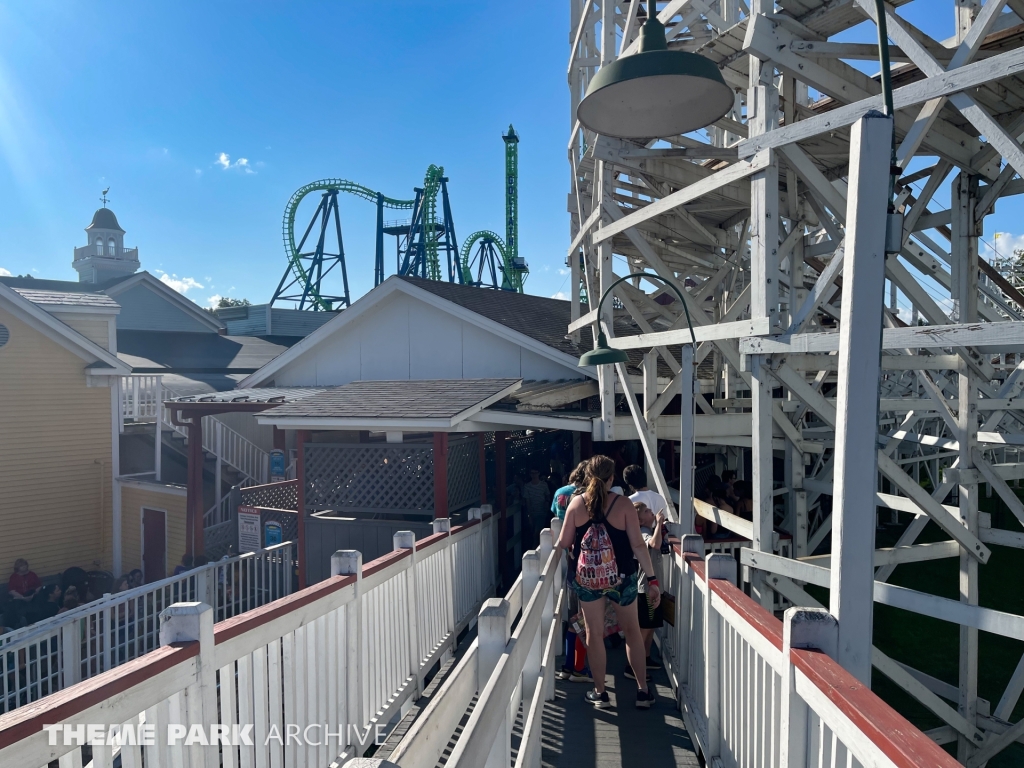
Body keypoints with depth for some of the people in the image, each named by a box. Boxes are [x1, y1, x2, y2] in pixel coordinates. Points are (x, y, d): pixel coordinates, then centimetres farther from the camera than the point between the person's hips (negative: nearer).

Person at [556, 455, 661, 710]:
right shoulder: (623, 504, -11)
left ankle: (599, 692, 24)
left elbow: (563, 543, -3)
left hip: (587, 578, 1)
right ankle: (643, 690, 23)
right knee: (632, 631, 17)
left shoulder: (577, 503, -7)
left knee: (594, 633, 13)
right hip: (621, 577, 0)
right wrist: (652, 579, -5)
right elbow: (638, 545, -11)